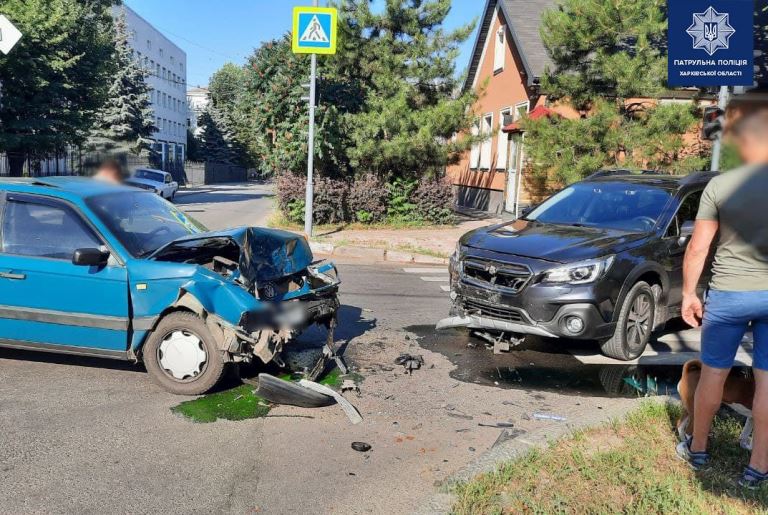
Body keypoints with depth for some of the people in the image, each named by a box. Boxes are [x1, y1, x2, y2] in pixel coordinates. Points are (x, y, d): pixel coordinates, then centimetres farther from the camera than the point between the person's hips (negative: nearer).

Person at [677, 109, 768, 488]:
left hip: (729, 293, -1)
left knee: (713, 374, 13)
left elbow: (698, 248, -6)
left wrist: (688, 293, 5)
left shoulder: (720, 185, -9)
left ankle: (697, 450, 28)